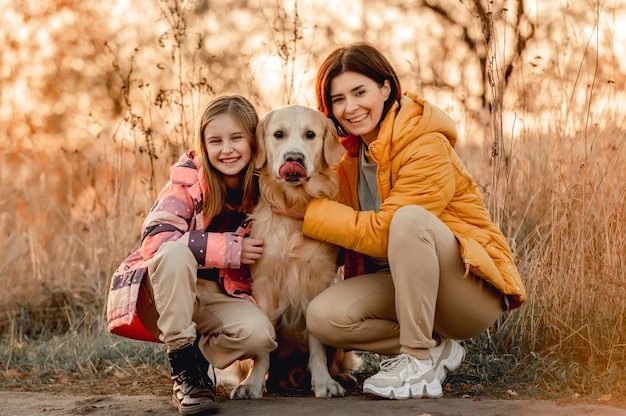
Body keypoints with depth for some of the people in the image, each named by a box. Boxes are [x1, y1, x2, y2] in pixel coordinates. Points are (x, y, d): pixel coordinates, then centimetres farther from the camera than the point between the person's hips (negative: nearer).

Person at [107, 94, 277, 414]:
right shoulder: (188, 178, -12)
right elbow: (155, 238, -26)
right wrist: (230, 249, -27)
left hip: (223, 296, 2)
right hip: (169, 292, -2)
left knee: (259, 334, -29)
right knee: (177, 251, -35)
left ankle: (200, 360, 1)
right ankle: (182, 364, -24)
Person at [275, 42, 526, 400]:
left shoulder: (428, 146, -18)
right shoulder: (351, 151, 5)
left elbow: (383, 232, -22)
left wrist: (309, 212, -16)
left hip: (475, 287, -7)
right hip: (404, 283, 7)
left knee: (409, 217, -35)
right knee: (324, 317, -19)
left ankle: (420, 361, -24)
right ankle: (438, 347, 1)